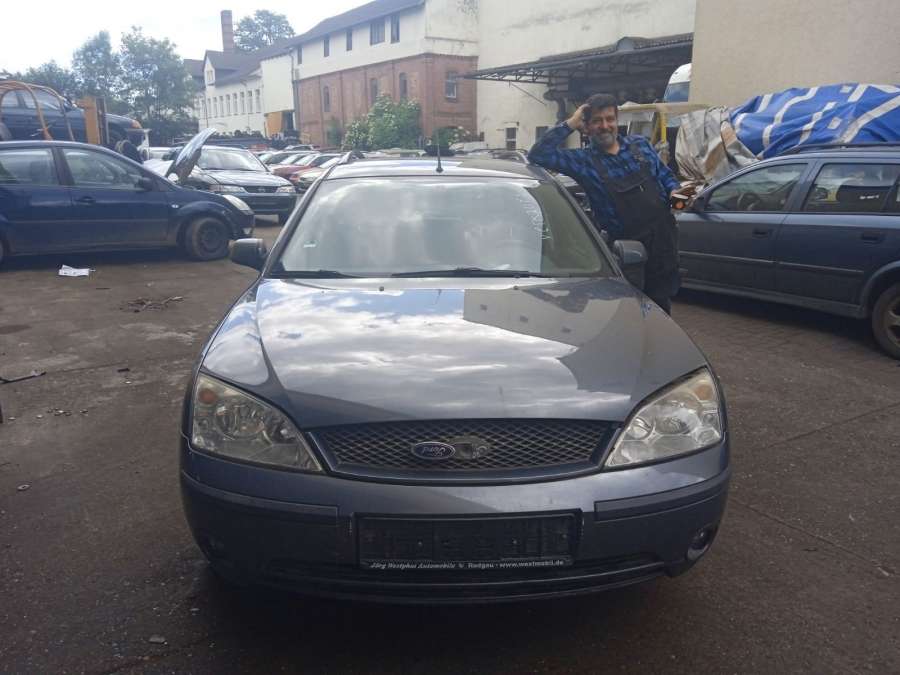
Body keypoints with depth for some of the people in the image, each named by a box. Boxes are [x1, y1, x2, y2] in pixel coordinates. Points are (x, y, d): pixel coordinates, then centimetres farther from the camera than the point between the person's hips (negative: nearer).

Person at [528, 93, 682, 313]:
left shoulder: (640, 145, 8)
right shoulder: (584, 161, -4)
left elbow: (665, 176, 19)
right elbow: (538, 154, -15)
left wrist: (674, 192, -3)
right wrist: (570, 124, -13)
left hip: (664, 239, 4)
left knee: (661, 307, 15)